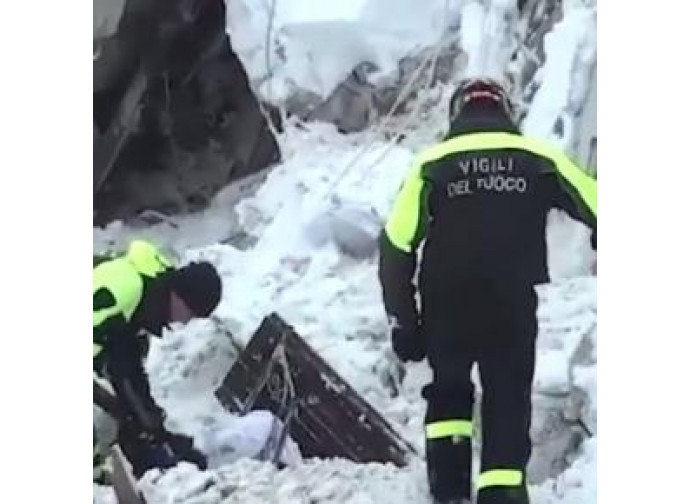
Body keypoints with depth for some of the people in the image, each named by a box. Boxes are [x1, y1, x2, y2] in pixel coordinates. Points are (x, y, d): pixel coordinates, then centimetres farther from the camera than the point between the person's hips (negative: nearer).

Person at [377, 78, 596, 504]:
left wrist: (404, 323, 5)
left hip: (445, 306, 1)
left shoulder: (431, 164, 4)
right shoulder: (538, 158, 5)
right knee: (509, 405, 9)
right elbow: (596, 208, 4)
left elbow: (396, 247, 0)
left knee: (448, 392, 23)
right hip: (513, 306, -1)